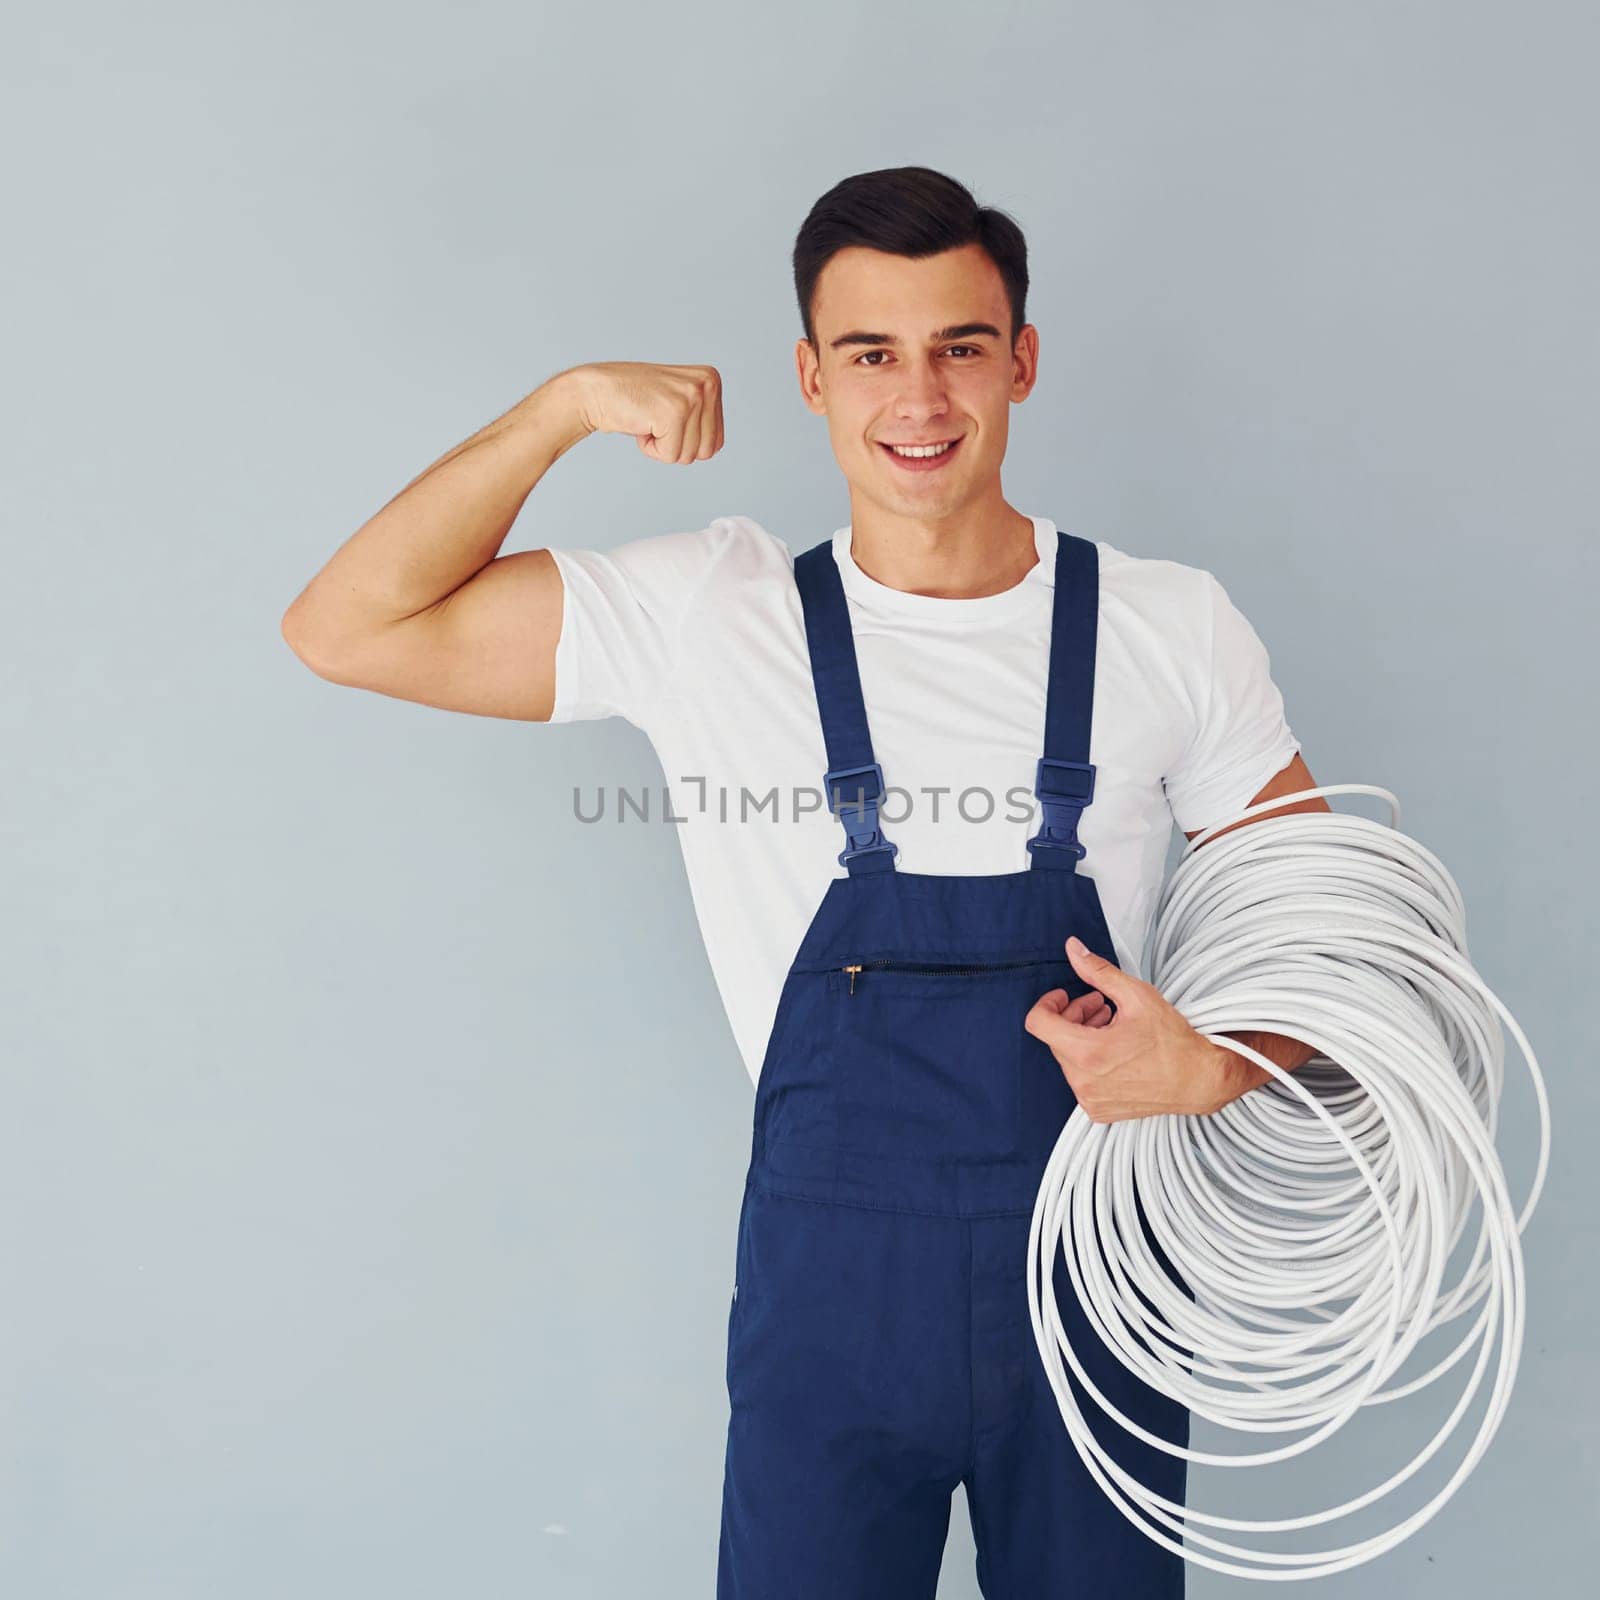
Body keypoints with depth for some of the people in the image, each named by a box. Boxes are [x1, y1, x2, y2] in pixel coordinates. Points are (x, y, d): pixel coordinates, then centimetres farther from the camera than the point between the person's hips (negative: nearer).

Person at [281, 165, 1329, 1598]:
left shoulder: (1172, 627, -4)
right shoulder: (708, 615, -6)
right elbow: (349, 629, -9)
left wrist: (1219, 1069, -16)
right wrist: (568, 405, -16)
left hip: (1094, 1269, 2)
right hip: (832, 1283, -1)